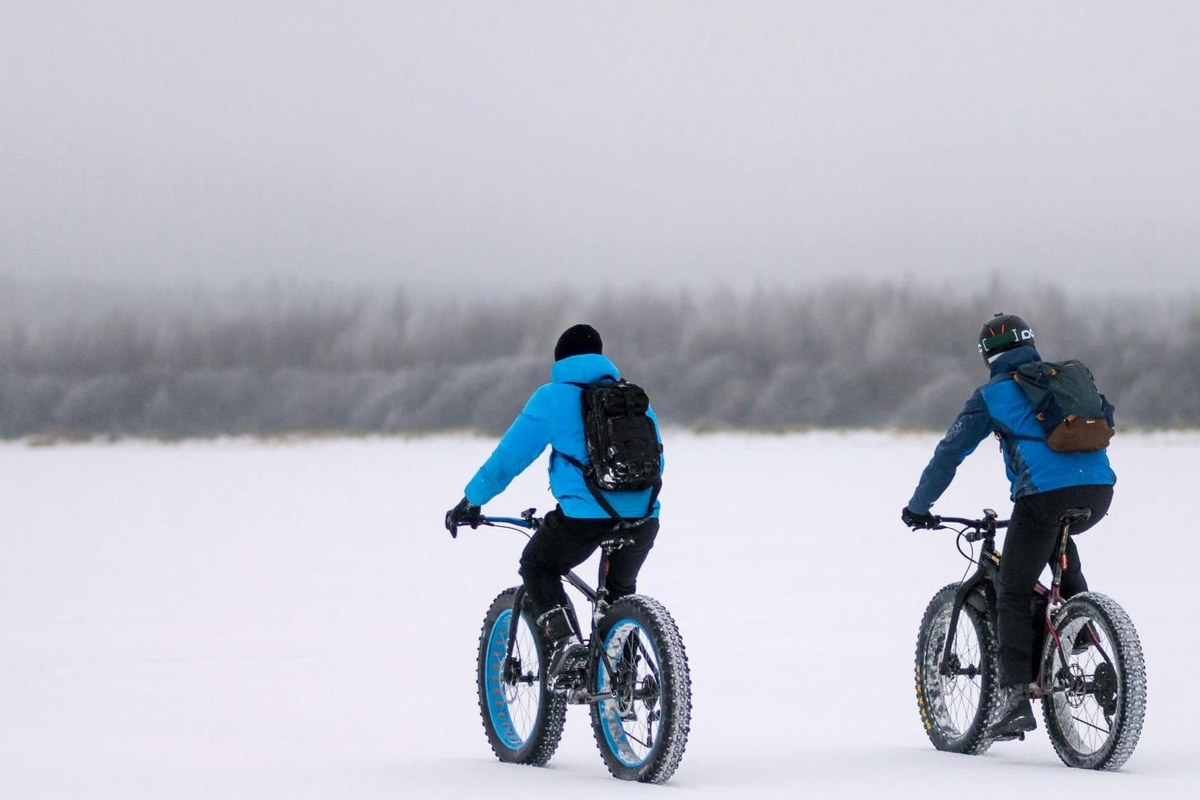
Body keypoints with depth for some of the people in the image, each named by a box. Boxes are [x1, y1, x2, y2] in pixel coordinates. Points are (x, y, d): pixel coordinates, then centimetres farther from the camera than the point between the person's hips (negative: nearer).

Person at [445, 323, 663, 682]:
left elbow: (508, 457, 5)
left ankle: (564, 640, -1)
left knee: (538, 569, 22)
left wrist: (470, 502, 16)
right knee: (620, 589, 28)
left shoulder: (552, 397, 5)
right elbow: (656, 461, 23)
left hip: (585, 516, -4)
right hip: (642, 518, 4)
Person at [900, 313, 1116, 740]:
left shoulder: (993, 394, 10)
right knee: (1058, 534, 38)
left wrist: (918, 507, 22)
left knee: (1013, 596, 5)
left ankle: (1015, 697, -6)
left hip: (1045, 494, -5)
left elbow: (949, 453, 11)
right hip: (1099, 490, 5)